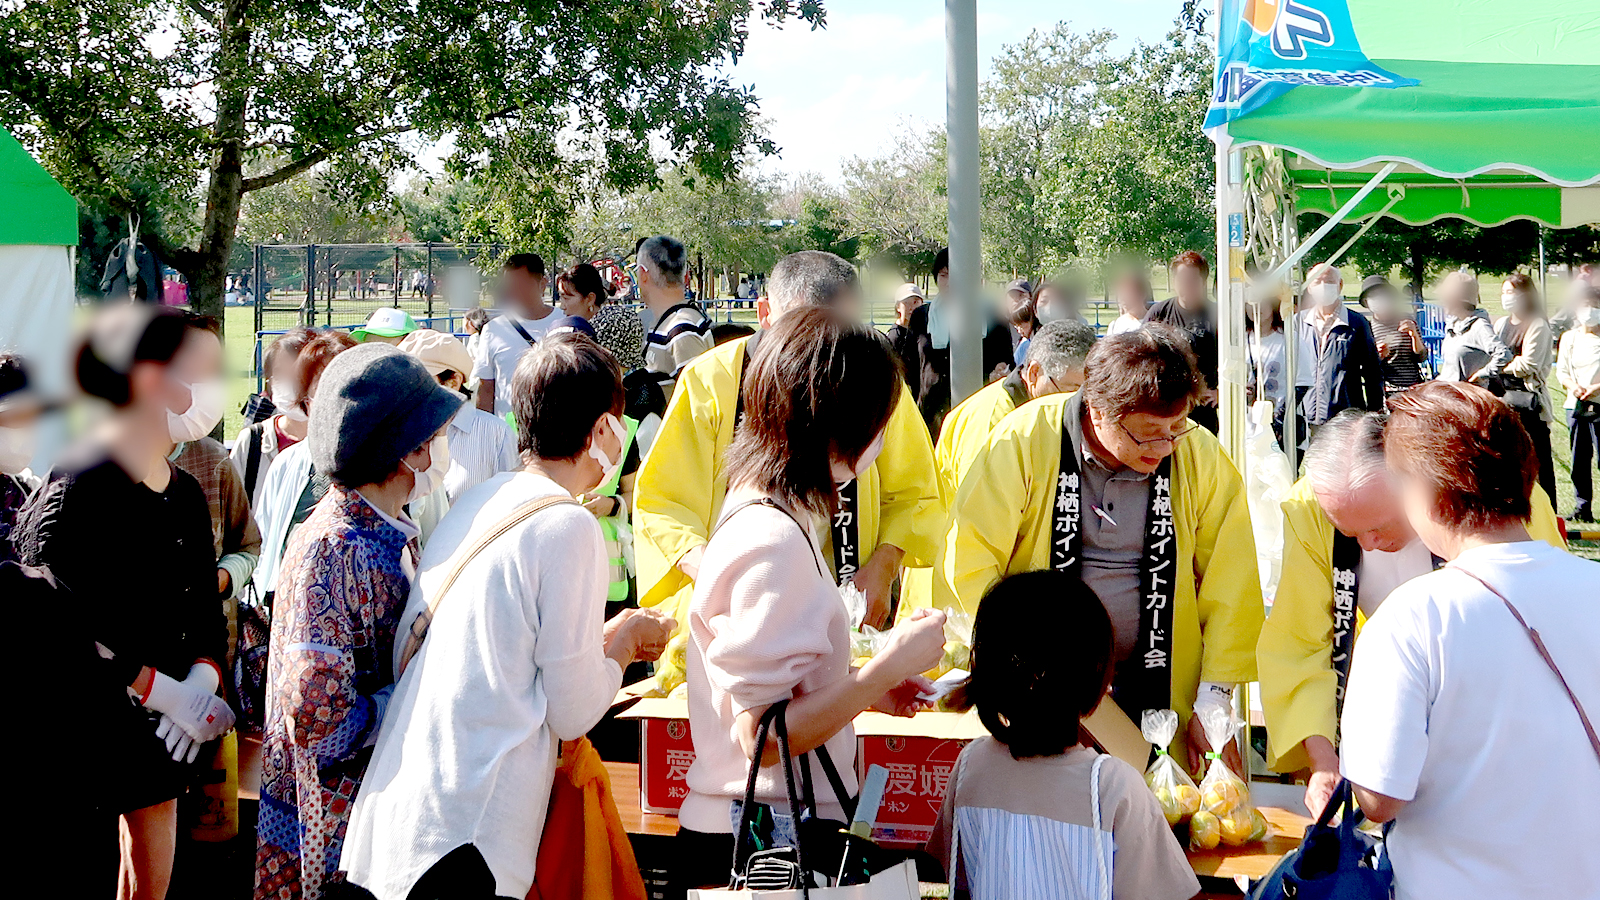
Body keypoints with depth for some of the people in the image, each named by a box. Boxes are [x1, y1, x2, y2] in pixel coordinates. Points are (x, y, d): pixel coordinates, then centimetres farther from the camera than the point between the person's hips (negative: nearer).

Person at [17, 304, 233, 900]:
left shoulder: (184, 491, 10)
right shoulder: (79, 483, -15)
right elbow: (48, 621, -20)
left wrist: (204, 676, -8)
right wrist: (164, 691, -21)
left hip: (162, 730, 8)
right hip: (85, 722, -7)